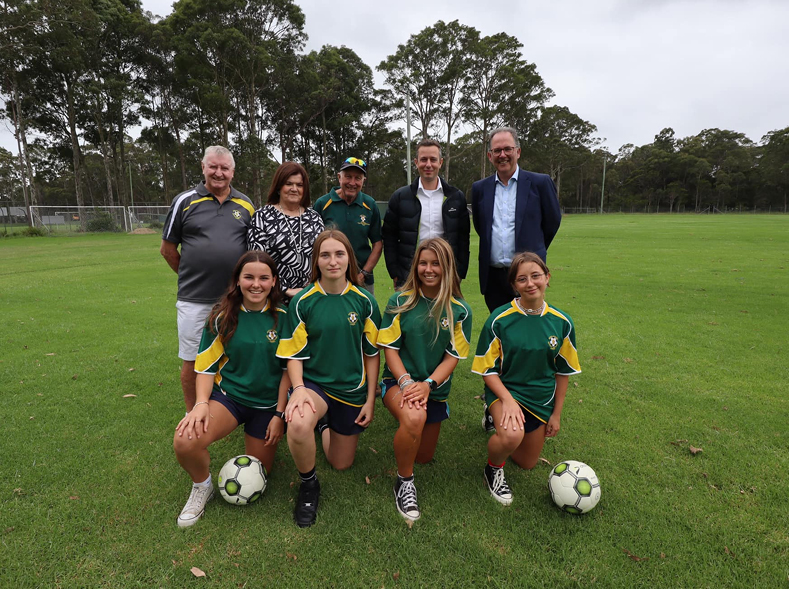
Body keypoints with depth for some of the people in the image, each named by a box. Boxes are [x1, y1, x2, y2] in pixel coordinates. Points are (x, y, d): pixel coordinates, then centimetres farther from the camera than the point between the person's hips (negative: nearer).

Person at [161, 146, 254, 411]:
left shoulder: (246, 205, 7)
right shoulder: (185, 201, 0)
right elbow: (167, 248, 5)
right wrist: (191, 276, 7)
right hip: (195, 300, -2)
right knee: (192, 360, 9)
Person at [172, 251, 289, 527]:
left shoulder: (282, 318, -7)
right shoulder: (223, 317, -5)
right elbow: (206, 365, -1)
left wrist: (279, 414, -7)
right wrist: (201, 403, -17)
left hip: (268, 403, 0)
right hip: (229, 394, 0)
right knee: (185, 441, -29)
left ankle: (264, 439, 42)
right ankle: (202, 487, 5)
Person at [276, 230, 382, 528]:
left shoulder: (364, 301, -6)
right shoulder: (302, 302, -9)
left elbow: (372, 353, 1)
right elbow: (294, 355, -6)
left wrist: (370, 399, 0)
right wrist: (298, 388, -24)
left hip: (352, 389, 2)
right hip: (314, 382, -2)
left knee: (341, 464, 14)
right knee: (298, 424, -37)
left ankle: (327, 428, 49)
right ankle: (308, 485, -4)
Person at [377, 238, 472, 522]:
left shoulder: (460, 310, -5)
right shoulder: (400, 301, -7)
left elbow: (453, 357, -6)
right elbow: (390, 348, -7)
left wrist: (427, 385, -20)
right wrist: (405, 382, -22)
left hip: (435, 388, 3)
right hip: (399, 381, -2)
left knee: (424, 457, 15)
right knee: (414, 417, -37)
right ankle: (404, 482, -9)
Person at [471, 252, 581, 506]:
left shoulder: (561, 322, -7)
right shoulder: (499, 319, -17)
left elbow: (563, 371, 3)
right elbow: (488, 369, -12)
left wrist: (556, 414, 6)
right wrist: (508, 400, -26)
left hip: (541, 399, 4)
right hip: (505, 390, -4)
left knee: (526, 464, 16)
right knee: (511, 435, -36)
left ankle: (497, 419, 42)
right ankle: (494, 469, -1)